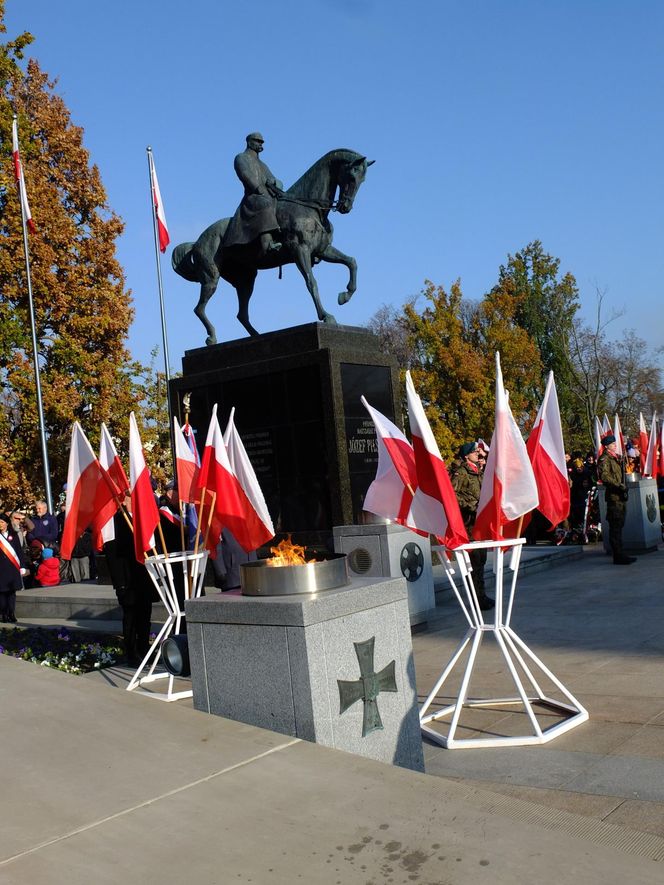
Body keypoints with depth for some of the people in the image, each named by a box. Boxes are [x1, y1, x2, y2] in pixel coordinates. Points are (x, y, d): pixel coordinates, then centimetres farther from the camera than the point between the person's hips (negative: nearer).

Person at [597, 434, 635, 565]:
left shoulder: (616, 458, 21)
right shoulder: (604, 459, -9)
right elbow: (604, 476, -22)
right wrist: (619, 485, -22)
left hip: (620, 496, 10)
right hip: (613, 496, -10)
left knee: (618, 525, 13)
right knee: (615, 526, -9)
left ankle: (619, 554, 20)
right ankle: (618, 556, -10)